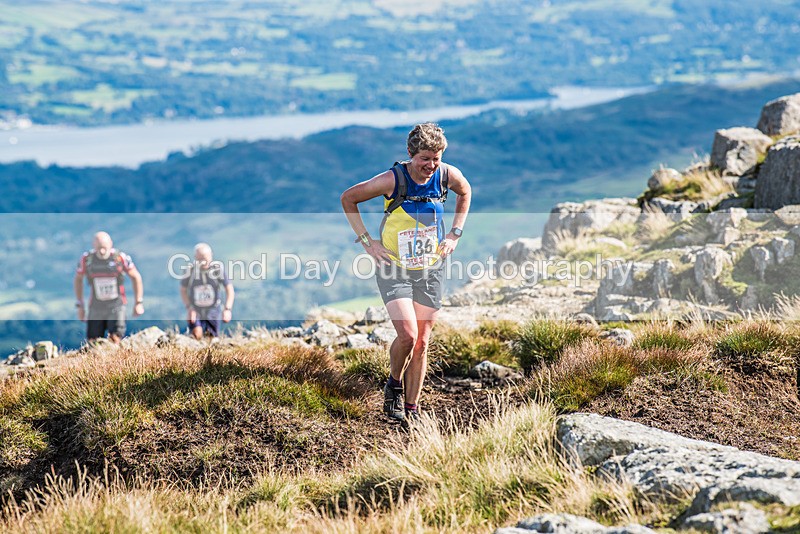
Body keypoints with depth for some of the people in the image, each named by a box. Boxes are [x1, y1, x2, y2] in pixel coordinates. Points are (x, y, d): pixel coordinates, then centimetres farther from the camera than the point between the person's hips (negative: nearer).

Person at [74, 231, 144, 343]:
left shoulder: (120, 257, -14)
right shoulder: (87, 259, -9)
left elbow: (136, 277, 0)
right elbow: (78, 279, 9)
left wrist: (139, 303, 0)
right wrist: (79, 305, 8)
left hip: (116, 306, -2)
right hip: (96, 307, 2)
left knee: (115, 339, -19)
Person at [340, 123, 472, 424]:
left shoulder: (447, 175, -9)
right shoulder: (392, 180, -20)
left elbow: (465, 193, 16)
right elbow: (348, 199, -6)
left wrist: (454, 234, 8)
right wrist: (366, 241, -9)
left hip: (430, 270, 3)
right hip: (394, 269, -3)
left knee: (421, 343, 4)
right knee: (407, 335, -17)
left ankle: (412, 410, 16)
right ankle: (394, 385, 13)